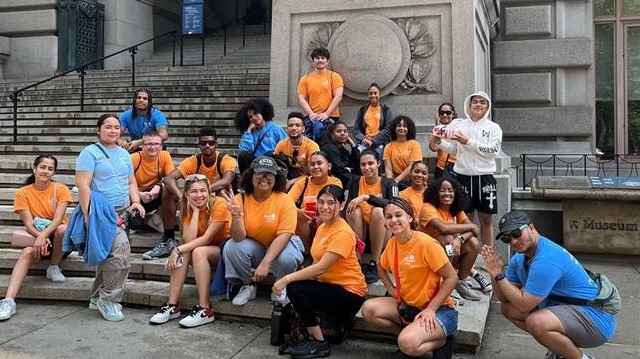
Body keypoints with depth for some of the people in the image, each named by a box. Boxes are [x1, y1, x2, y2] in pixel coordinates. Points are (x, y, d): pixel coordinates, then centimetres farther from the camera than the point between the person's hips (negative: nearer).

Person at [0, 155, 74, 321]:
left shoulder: (61, 189, -6)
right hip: (36, 238, 1)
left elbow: (58, 219, -17)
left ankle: (53, 268, -11)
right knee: (27, 252, -32)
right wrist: (40, 237, -29)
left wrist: (44, 236, -34)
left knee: (63, 228, -35)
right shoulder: (23, 193, -1)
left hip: (58, 240, -1)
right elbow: (28, 223, -10)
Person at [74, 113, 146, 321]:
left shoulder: (124, 154, 17)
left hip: (122, 212, 7)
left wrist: (136, 201, 3)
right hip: (101, 212, -7)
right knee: (120, 250, -22)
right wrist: (88, 215, -19)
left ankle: (97, 298, 26)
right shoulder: (90, 153, -4)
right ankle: (110, 300, -8)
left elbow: (131, 182, 21)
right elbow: (82, 185, -12)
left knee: (109, 256, 10)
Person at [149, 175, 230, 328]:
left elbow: (206, 238, -24)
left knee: (198, 251, -32)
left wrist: (178, 249, -28)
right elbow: (188, 240, -18)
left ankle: (205, 310, -29)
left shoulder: (219, 204, -19)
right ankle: (172, 306, -19)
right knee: (183, 254, -24)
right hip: (203, 249, 5)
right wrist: (195, 211, -19)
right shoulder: (188, 209, -3)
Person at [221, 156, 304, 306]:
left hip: (279, 246, -2)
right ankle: (248, 285, 2)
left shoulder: (284, 200, -17)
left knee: (287, 258, -34)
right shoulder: (241, 199, -13)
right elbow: (239, 238, -19)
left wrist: (265, 263, -31)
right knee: (231, 247, -26)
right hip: (253, 247, 2)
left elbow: (284, 235, -22)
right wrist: (236, 214, -38)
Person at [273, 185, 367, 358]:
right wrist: (289, 278, -11)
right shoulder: (322, 227, 10)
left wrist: (287, 279, -22)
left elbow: (321, 267, -24)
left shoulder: (342, 232, -18)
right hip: (330, 285, 9)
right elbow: (318, 263, 3)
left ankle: (319, 343, -4)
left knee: (294, 288, -20)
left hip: (350, 293, -8)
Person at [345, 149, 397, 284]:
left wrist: (366, 197, -29)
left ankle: (374, 264, -25)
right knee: (354, 210, -26)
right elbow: (348, 206, -4)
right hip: (359, 235, 1)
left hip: (381, 234, -1)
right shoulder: (355, 182, 5)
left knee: (378, 211, -29)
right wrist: (350, 207, -26)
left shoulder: (389, 183, 0)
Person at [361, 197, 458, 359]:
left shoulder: (426, 244, -20)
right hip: (408, 305, 7)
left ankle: (442, 341, 0)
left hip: (439, 309, -7)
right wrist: (391, 288, 6)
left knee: (407, 343, -31)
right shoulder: (392, 243, 2)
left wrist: (430, 309, -21)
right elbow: (381, 267, 24)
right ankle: (409, 335, 3)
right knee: (368, 309, -12)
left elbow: (451, 278, -17)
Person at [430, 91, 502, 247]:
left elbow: (494, 151, -11)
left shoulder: (493, 128, 3)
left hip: (485, 177, -1)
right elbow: (453, 150, 9)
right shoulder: (459, 124, 6)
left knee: (486, 219, 6)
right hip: (463, 176, 1)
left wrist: (469, 142, -16)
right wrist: (439, 142, -9)